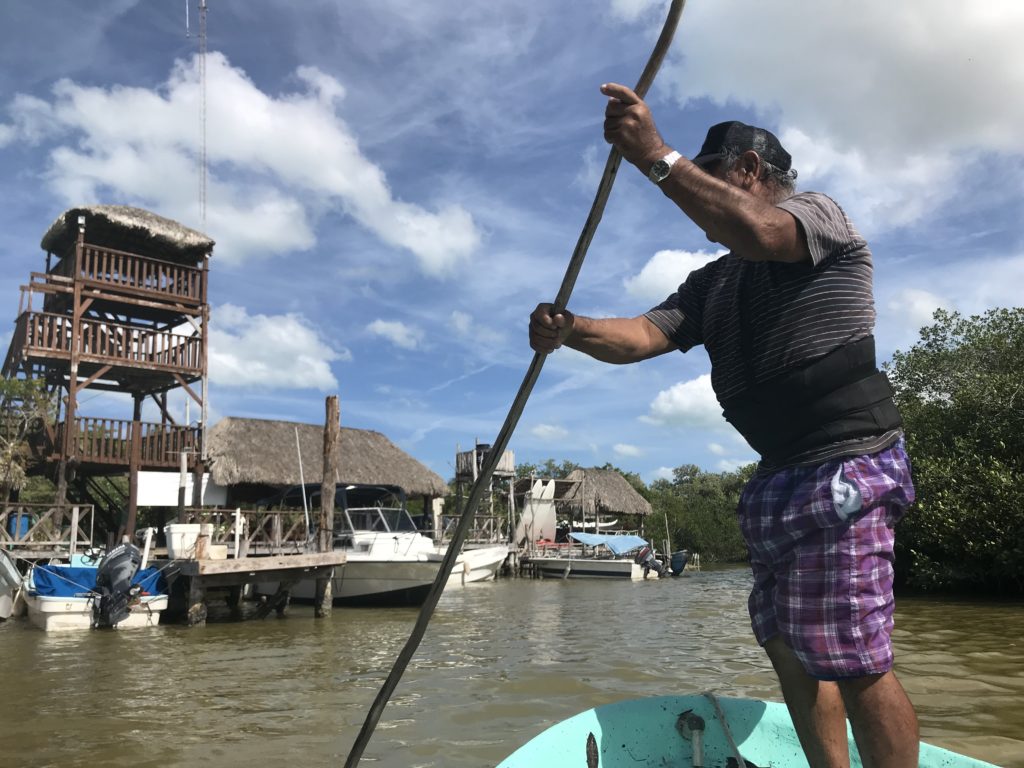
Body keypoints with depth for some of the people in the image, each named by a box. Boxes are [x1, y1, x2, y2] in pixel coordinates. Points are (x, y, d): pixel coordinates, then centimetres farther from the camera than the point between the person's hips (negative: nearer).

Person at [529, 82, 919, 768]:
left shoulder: (818, 213, 0)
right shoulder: (714, 282, 22)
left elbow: (758, 231, -25)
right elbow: (642, 336, 7)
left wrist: (656, 157, -28)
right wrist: (570, 329, -12)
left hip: (845, 466, -9)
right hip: (781, 478, 9)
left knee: (854, 665, -8)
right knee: (790, 649, 13)